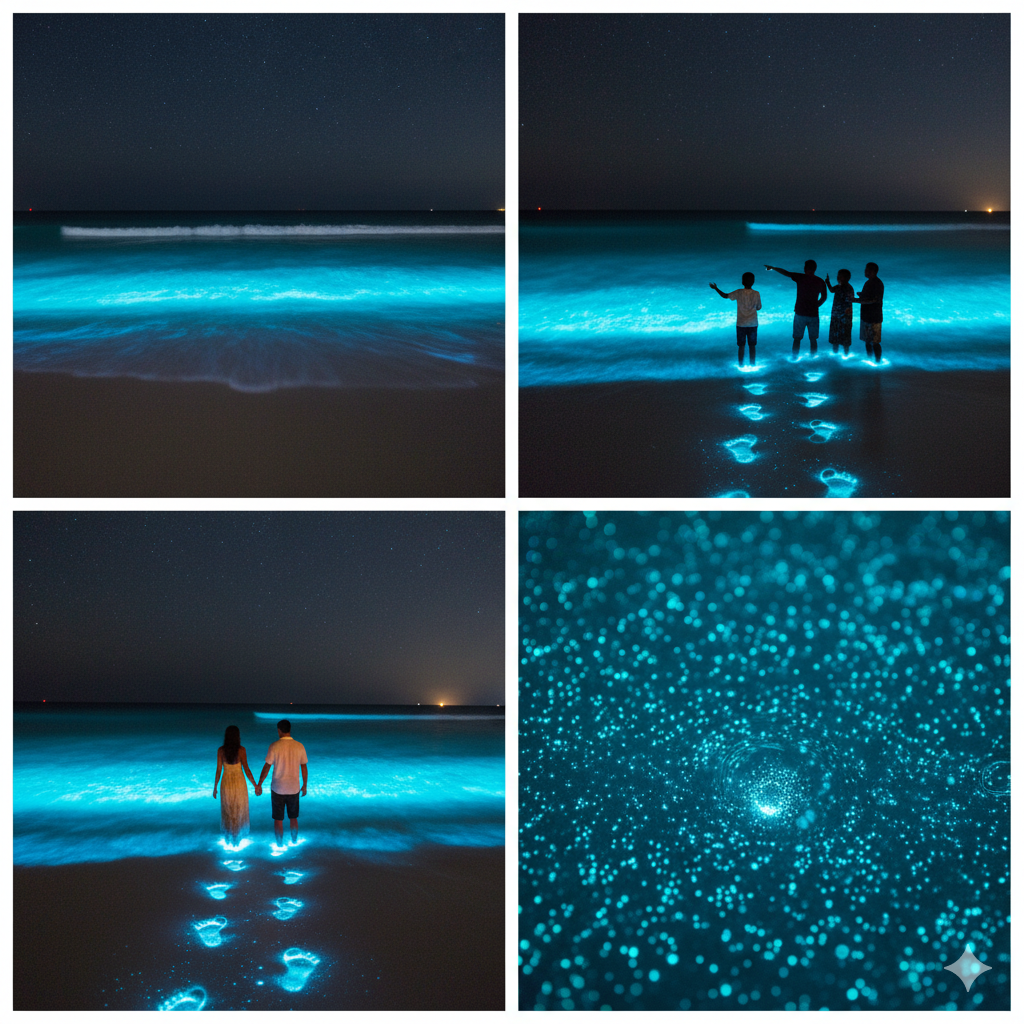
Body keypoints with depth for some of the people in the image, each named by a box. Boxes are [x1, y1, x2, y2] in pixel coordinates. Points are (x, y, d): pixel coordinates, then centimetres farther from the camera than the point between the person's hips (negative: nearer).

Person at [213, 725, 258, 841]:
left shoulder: (221, 750, -11)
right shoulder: (241, 750, -16)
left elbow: (218, 770, -7)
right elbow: (246, 770, -16)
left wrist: (215, 787, 5)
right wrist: (255, 785, -7)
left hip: (226, 783, 2)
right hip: (239, 782, -2)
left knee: (227, 811, 20)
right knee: (239, 811, 15)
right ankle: (235, 836, 19)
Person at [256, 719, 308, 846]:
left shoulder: (274, 746, -12)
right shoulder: (299, 746, -5)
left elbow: (266, 767, -9)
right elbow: (304, 769, 2)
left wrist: (259, 785, 1)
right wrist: (305, 786, 14)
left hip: (278, 789, -2)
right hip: (294, 788, 2)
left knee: (278, 819, 10)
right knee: (293, 818, 19)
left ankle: (280, 845, 18)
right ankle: (294, 842, 31)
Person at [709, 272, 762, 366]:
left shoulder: (739, 293, -8)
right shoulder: (756, 294, -5)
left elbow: (725, 296, 2)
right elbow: (758, 307, 4)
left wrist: (716, 288, 14)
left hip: (741, 324, 0)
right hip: (753, 324, 0)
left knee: (741, 346, 7)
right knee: (752, 346, 7)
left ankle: (741, 365, 8)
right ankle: (752, 365, 8)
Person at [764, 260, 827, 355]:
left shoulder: (800, 278, -7)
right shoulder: (820, 281, 1)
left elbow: (785, 272, 1)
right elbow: (824, 297, 10)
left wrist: (772, 268, 14)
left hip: (800, 313, -2)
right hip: (813, 314, 2)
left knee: (797, 338, 8)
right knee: (813, 339, 10)